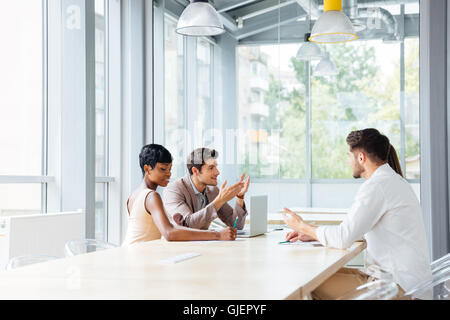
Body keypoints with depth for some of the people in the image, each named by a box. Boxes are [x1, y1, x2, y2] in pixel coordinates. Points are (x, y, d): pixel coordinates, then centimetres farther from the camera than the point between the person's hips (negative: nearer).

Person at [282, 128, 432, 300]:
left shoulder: (377, 186, -18)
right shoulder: (393, 180, 16)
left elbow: (343, 238, -21)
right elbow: (354, 228, 22)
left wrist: (302, 226, -5)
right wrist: (311, 233, 15)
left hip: (398, 285, -10)